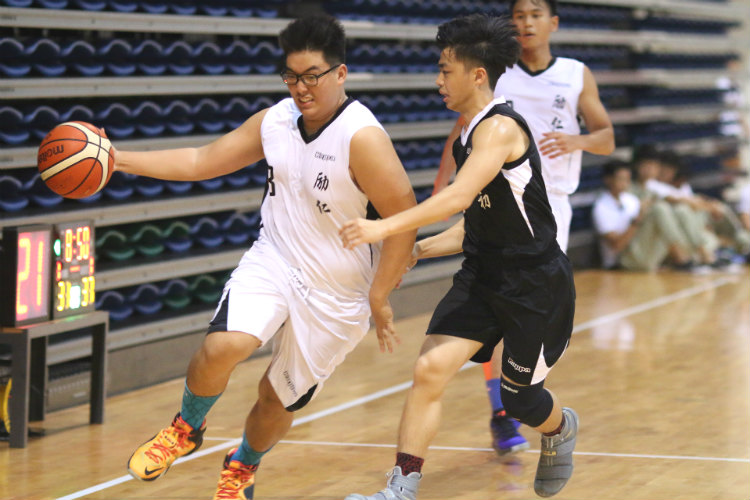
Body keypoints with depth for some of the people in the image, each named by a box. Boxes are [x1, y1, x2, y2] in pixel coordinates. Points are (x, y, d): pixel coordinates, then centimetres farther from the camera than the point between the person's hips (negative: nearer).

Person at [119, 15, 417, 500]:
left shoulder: (362, 137, -23)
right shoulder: (275, 120, -3)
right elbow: (203, 161, 7)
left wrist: (379, 299, -16)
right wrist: (117, 159, 2)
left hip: (335, 293, -3)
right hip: (273, 260, 3)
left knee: (279, 399, 12)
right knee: (221, 347, -24)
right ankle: (187, 429, 7)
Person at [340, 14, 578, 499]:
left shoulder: (500, 127, -19)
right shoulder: (470, 135, 9)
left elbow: (459, 197, -34)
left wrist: (386, 227, -40)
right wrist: (415, 251, 10)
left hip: (535, 283, -7)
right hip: (483, 276, 7)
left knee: (520, 399, 9)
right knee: (431, 368, -11)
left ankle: (561, 429, 44)